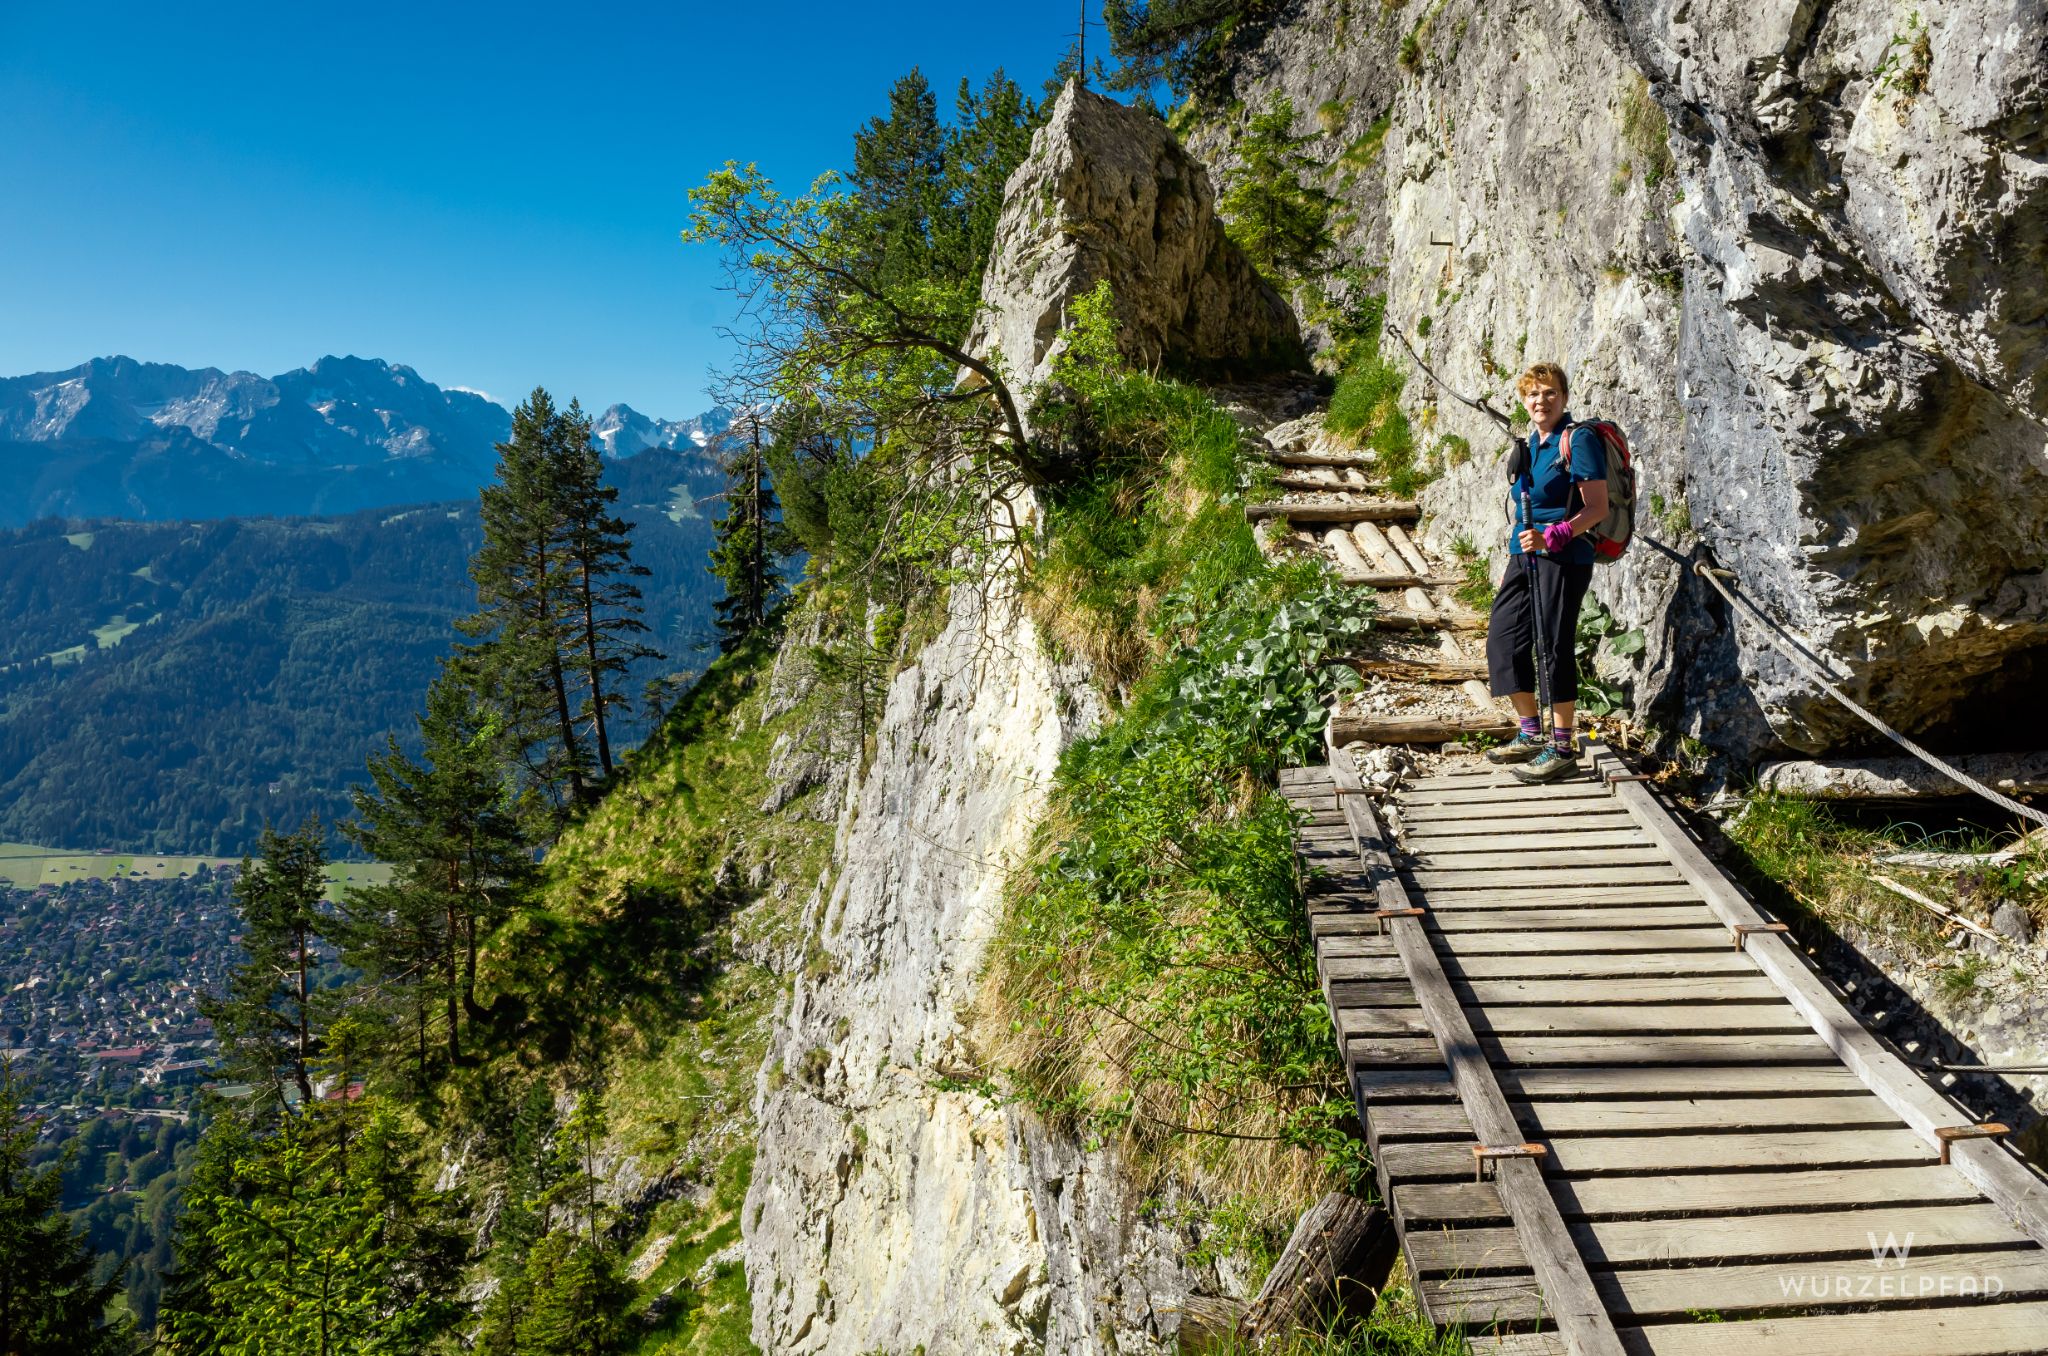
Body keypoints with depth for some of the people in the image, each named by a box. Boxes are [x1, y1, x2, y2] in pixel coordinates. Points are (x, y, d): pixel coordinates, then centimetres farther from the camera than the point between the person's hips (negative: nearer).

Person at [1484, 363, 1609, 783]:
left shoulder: (1578, 441, -9)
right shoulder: (1531, 443, 14)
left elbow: (1597, 509, -14)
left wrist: (1551, 537, -23)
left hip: (1563, 559, -8)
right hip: (1525, 556, 9)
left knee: (1554, 648, -5)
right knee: (1502, 641, 7)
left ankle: (1562, 748, 6)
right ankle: (1532, 736, 21)